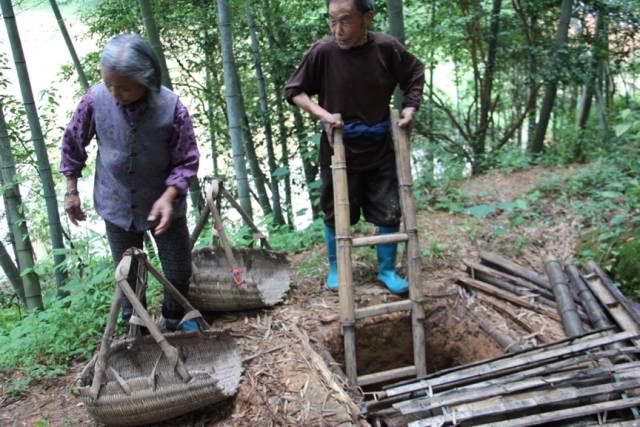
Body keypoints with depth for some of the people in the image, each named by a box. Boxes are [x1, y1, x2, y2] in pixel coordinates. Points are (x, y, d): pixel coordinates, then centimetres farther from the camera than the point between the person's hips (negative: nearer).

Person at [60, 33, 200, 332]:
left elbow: (187, 160, -13)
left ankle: (175, 317, 40)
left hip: (163, 204, -1)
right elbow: (72, 144, 0)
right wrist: (71, 191, 4)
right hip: (116, 205, 1)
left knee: (179, 271, 12)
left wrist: (169, 196, -26)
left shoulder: (171, 107, -23)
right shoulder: (95, 99, -18)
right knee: (127, 273, 15)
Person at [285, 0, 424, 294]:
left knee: (389, 212, 6)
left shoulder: (386, 48, -9)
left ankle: (387, 270, 26)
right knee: (336, 212, 11)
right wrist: (322, 114, -16)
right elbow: (293, 90, -2)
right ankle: (336, 268, 32)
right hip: (339, 147, -1)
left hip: (379, 148, 1)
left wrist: (409, 109, -2)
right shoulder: (323, 52, -14)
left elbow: (415, 74, 10)